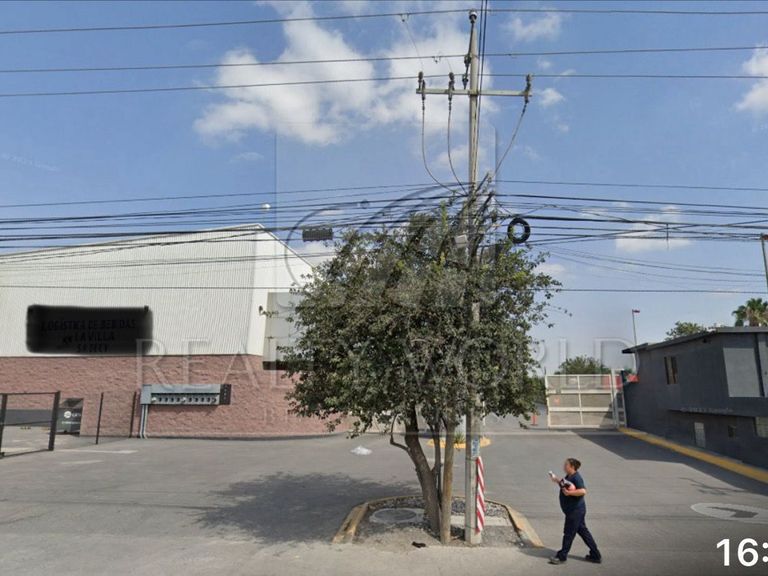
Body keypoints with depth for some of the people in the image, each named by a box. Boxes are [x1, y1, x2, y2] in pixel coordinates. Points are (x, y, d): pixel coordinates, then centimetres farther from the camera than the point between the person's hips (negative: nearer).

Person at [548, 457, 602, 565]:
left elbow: (583, 491, -34)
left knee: (568, 533, 2)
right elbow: (563, 486, 24)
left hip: (575, 510, -10)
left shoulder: (576, 477, -21)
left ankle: (562, 556, 14)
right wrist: (556, 480, 12)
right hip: (575, 510, 10)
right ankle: (595, 555, 27)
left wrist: (569, 492, -31)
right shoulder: (568, 476, 9)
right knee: (583, 531, 17)